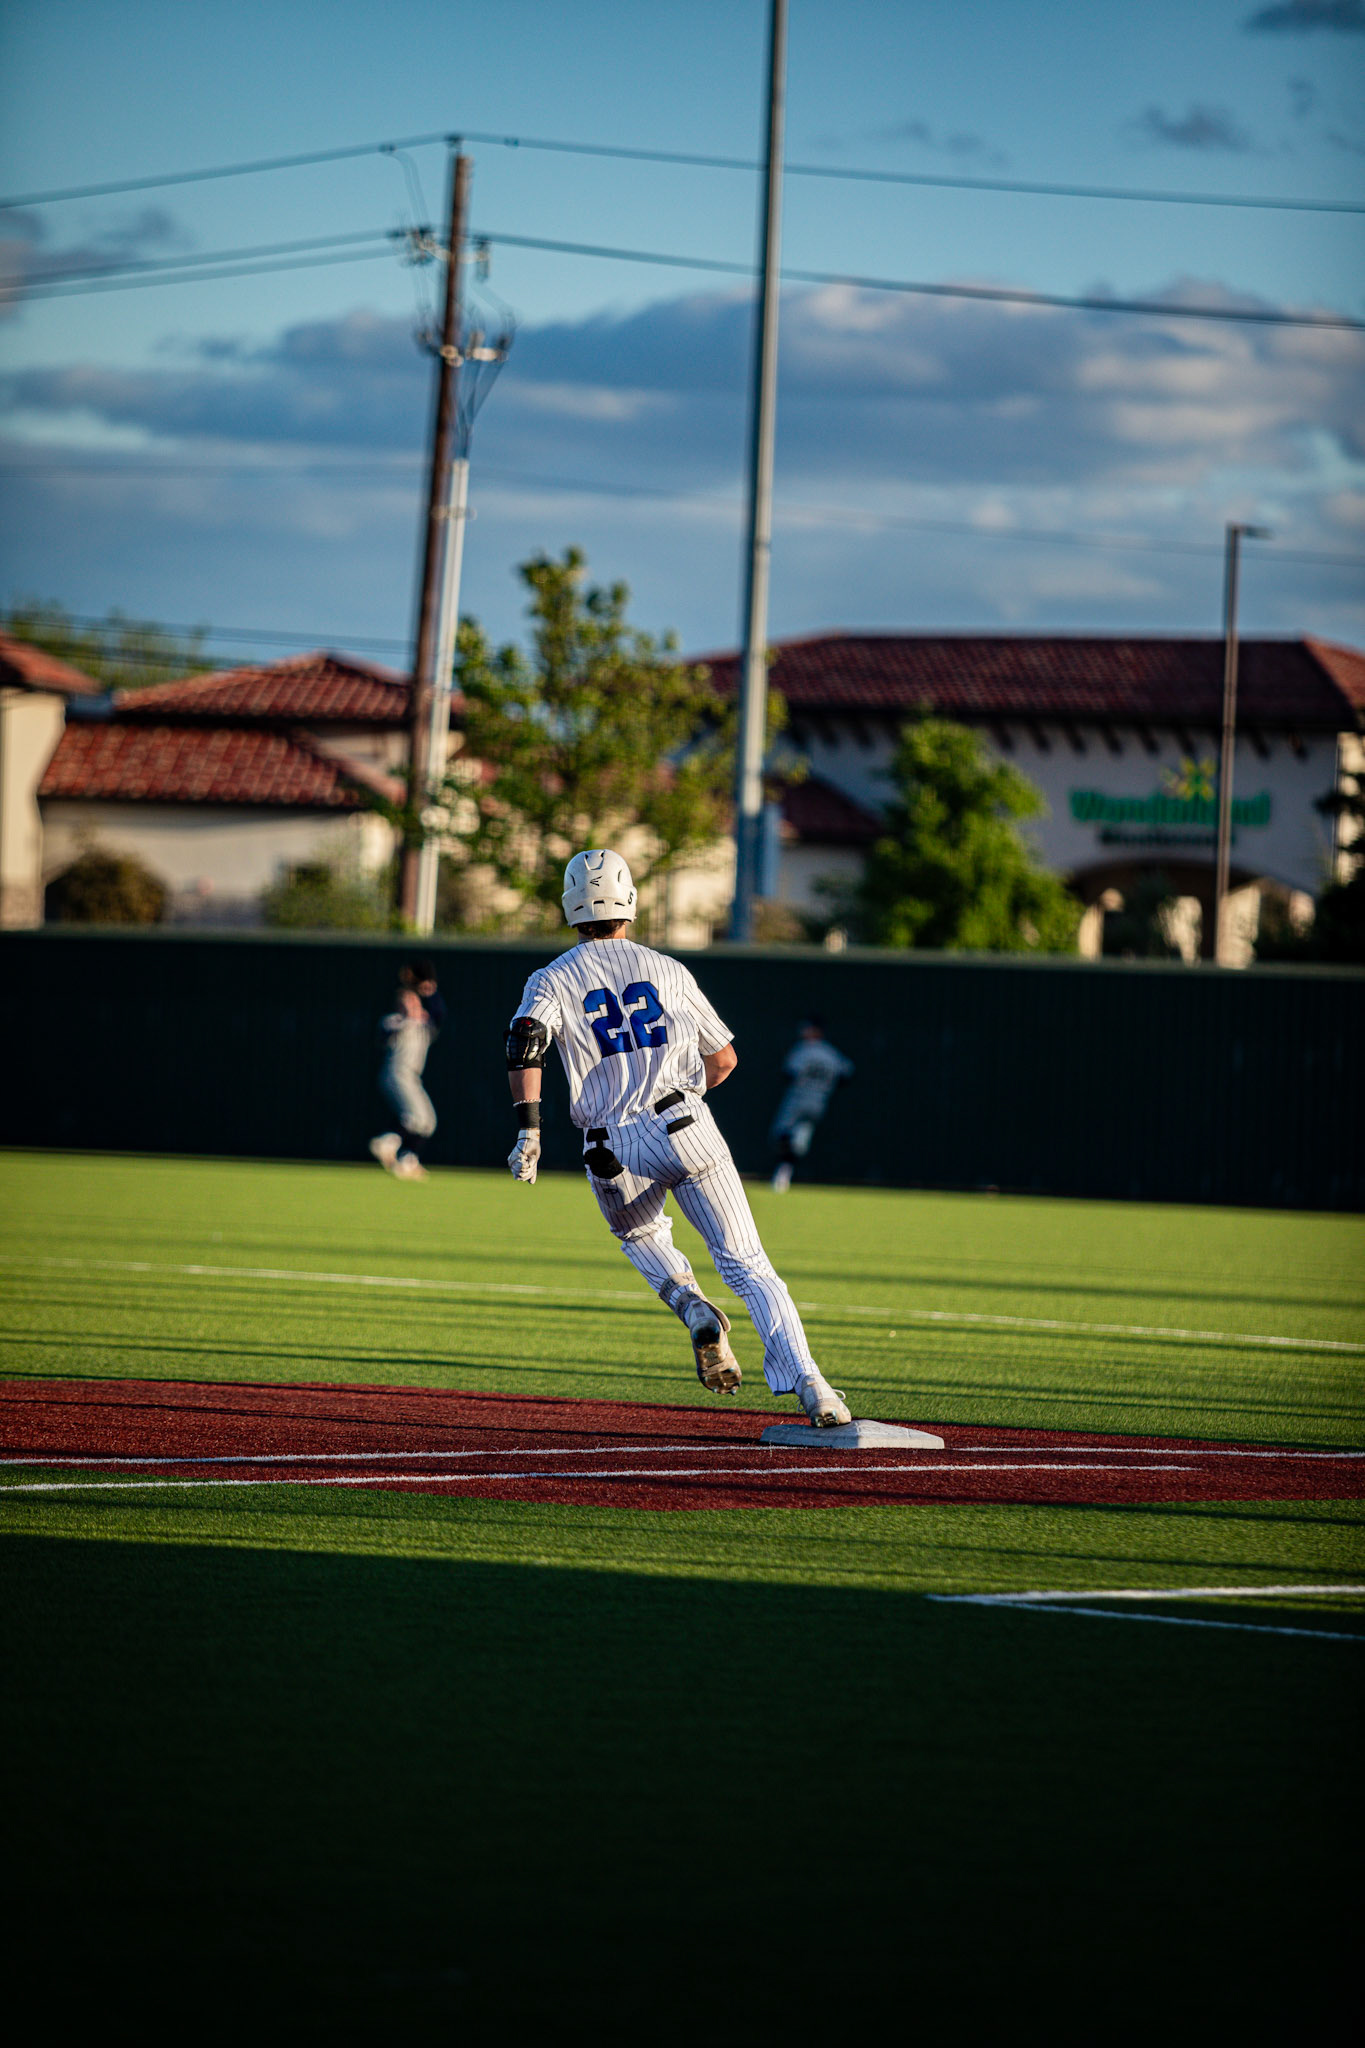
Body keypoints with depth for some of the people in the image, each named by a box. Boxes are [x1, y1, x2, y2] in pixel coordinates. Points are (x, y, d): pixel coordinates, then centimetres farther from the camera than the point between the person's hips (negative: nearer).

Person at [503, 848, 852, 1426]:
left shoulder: (552, 979, 10)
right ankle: (808, 1385, -19)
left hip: (612, 1151, 0)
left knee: (640, 1235, 31)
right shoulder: (668, 970, 15)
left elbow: (526, 1039, -12)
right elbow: (723, 1060, 19)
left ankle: (696, 1313, 1)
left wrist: (528, 1129, -17)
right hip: (685, 1130, 0)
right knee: (748, 1264, -2)